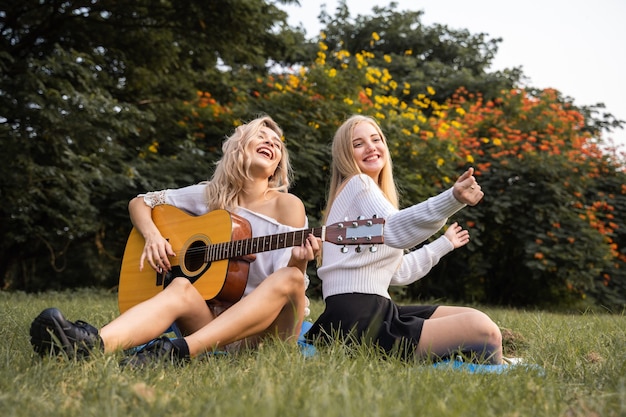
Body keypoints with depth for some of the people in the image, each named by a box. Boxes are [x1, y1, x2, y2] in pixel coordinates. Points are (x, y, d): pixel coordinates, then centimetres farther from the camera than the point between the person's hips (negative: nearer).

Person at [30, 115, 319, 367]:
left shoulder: (287, 205, 2)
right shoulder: (210, 195, 10)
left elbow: (290, 278, -4)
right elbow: (140, 202, 16)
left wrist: (299, 262, -28)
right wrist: (153, 236, -5)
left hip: (269, 324, -2)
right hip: (211, 315, 2)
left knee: (290, 278, -32)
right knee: (181, 288, -29)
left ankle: (180, 350, -48)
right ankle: (93, 344, -59)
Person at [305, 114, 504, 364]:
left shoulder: (373, 193, 24)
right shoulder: (358, 184, -6)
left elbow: (397, 272, 26)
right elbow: (394, 231, -30)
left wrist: (443, 244, 38)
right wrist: (453, 200, -44)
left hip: (377, 312, 11)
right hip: (358, 322, -11)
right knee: (483, 331, -20)